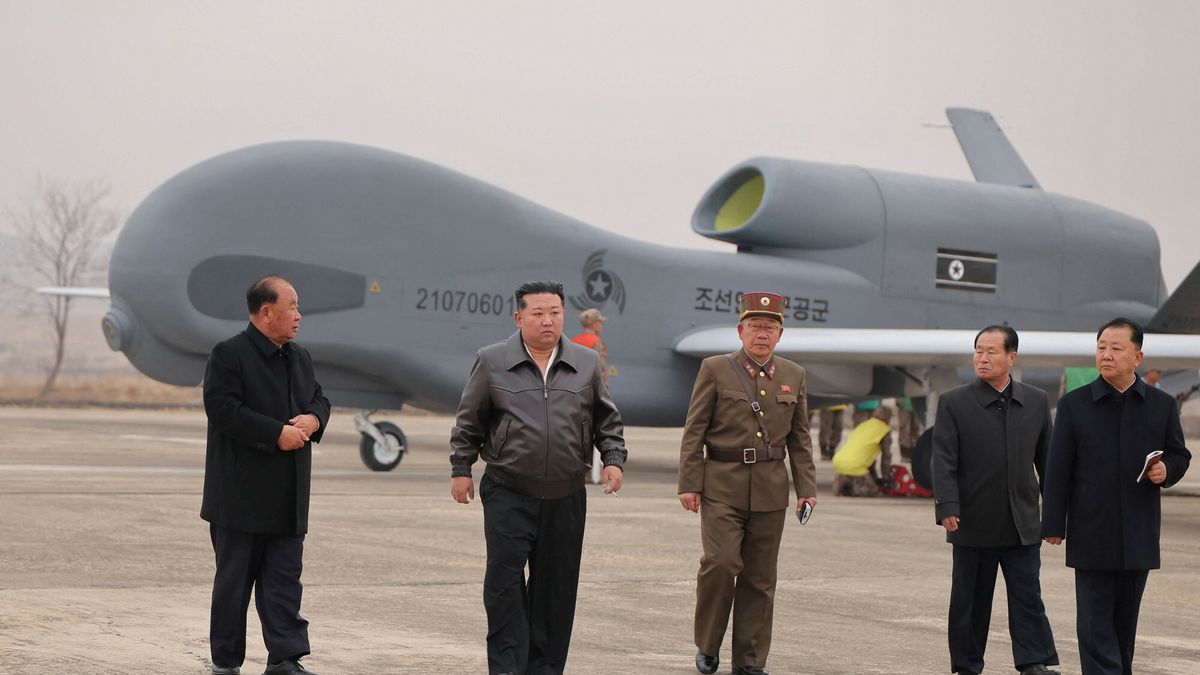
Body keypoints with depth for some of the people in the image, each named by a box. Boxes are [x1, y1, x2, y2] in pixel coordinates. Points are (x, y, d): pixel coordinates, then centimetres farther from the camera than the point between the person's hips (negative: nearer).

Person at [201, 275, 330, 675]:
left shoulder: (299, 358, 15)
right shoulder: (229, 355, -10)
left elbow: (319, 399, 22)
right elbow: (223, 408, -19)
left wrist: (313, 419, -3)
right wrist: (278, 434, -20)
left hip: (287, 499, 7)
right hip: (241, 496, -7)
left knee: (285, 578, 3)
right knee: (234, 579, 3)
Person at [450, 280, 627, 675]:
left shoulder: (586, 364, 8)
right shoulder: (492, 362, 1)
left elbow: (607, 420, 15)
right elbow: (469, 422, 8)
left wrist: (614, 459, 2)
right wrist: (461, 469, 6)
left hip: (566, 498, 2)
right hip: (508, 494, -2)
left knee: (556, 586, 6)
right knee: (504, 580, -8)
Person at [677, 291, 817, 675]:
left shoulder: (793, 376, 11)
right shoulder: (715, 370, 1)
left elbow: (800, 438, 14)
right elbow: (694, 431, 0)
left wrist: (806, 487, 5)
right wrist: (689, 484, -6)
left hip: (770, 490, 3)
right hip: (722, 485, -3)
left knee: (760, 577, 5)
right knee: (721, 563, -15)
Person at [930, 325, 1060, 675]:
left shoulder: (1036, 402, 7)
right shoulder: (954, 403, -2)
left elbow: (1046, 459, 13)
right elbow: (944, 460, -8)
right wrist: (947, 508, -18)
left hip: (1022, 524, 2)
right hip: (973, 524, -2)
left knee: (1028, 595, -2)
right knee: (970, 600, 6)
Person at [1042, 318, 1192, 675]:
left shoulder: (1162, 405, 6)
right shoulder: (1074, 404, 1)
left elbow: (1179, 455, 14)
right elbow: (1058, 469, 0)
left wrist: (1167, 471, -10)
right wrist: (1053, 525, -4)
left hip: (1139, 535, 2)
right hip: (1091, 535, -2)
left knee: (1125, 619, 10)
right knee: (1095, 619, -6)